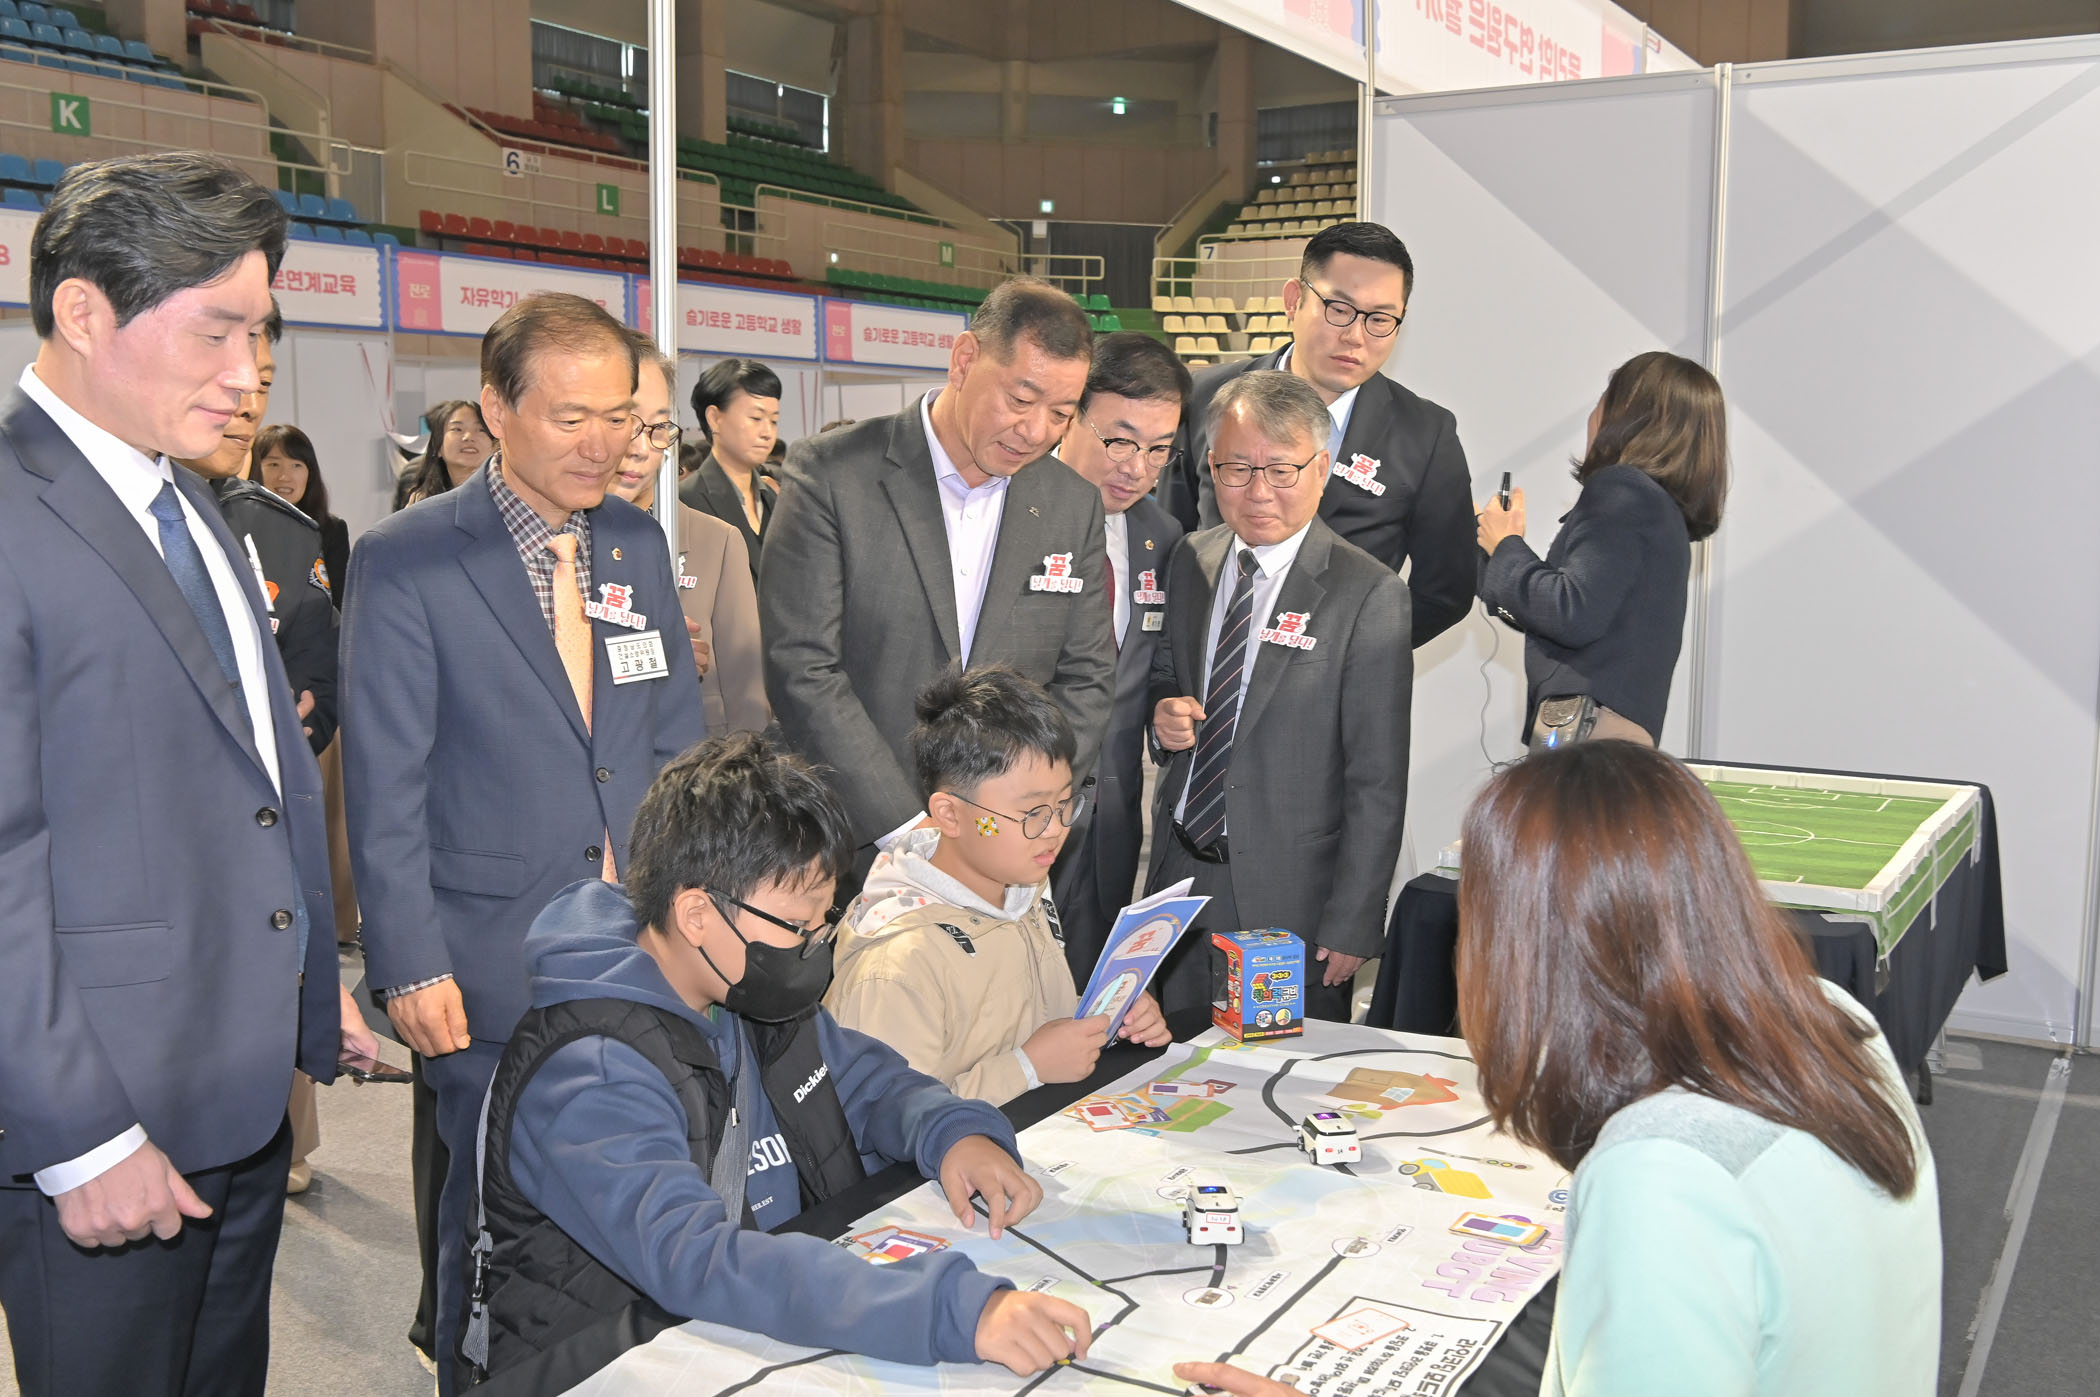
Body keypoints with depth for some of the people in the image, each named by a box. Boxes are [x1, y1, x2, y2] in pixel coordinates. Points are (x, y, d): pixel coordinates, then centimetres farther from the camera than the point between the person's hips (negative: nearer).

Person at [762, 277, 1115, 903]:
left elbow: (1087, 678, 9)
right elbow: (801, 671, -12)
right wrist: (910, 830, -17)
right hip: (855, 849, -3)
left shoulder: (1074, 503, 6)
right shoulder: (832, 473, -7)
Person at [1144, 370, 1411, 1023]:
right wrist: (1163, 710, -5)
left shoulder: (1370, 595, -12)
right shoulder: (1191, 560, 5)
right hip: (1178, 875, 5)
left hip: (1290, 903, -5)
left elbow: (1377, 784, -12)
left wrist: (1351, 927, -14)